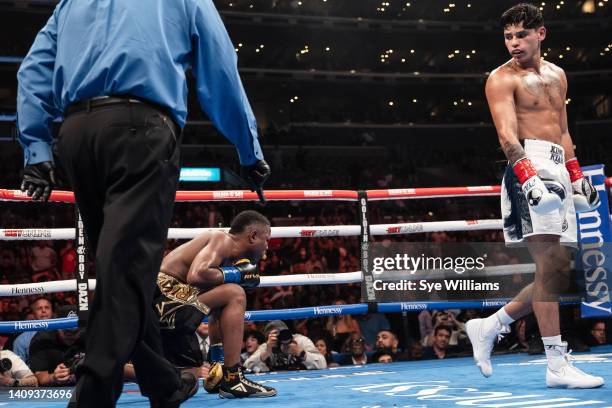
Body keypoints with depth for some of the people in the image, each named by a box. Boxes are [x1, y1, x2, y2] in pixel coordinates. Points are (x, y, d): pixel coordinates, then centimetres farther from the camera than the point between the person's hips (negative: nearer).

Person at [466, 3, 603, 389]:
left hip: (559, 170, 8)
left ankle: (489, 327, 18)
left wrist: (578, 177, 23)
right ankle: (557, 365, -12)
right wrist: (529, 177, -28)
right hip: (529, 166, -8)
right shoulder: (502, 79, -2)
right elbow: (507, 135, -14)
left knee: (559, 271, 6)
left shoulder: (557, 74, 21)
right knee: (550, 265, -14)